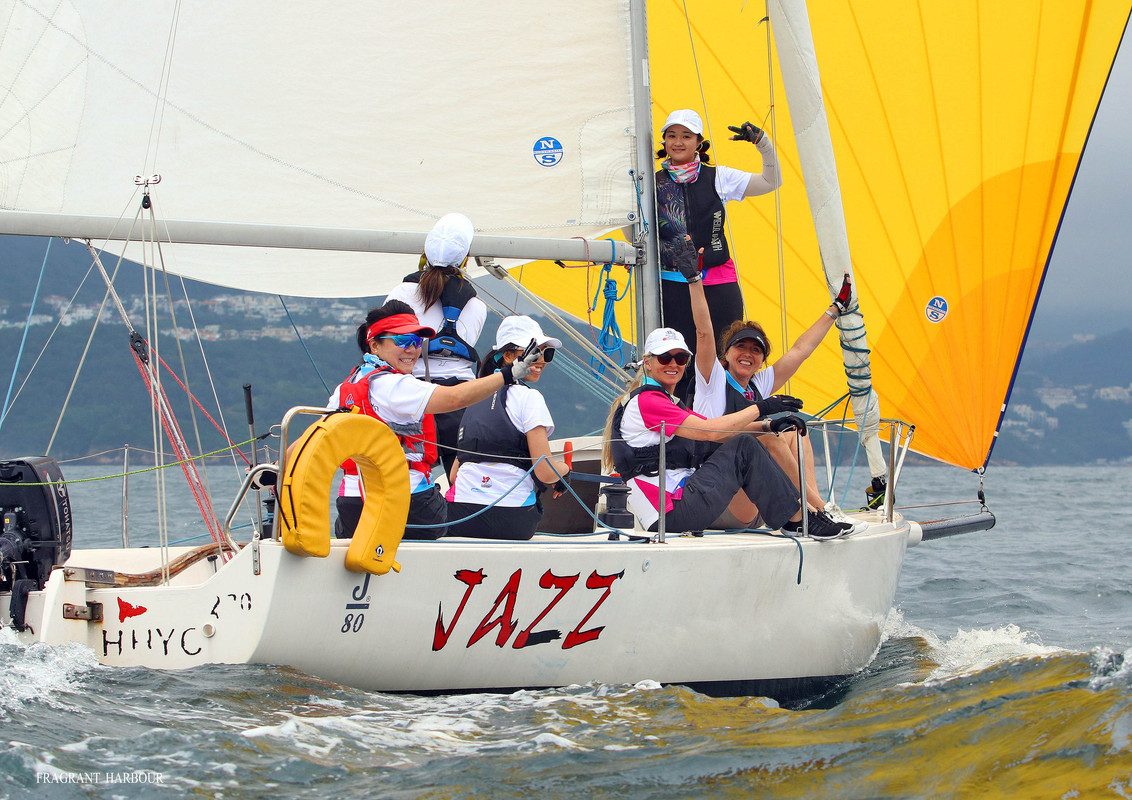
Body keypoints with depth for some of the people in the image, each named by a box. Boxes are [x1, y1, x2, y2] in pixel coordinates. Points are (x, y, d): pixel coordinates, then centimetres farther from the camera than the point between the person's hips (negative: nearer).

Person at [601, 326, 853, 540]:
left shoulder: (670, 404, 24)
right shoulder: (645, 401, -9)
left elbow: (719, 432, 15)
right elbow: (708, 431, -17)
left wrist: (768, 425, 0)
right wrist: (760, 408, -10)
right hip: (672, 514, -10)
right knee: (744, 449, -9)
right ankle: (796, 519, -5)